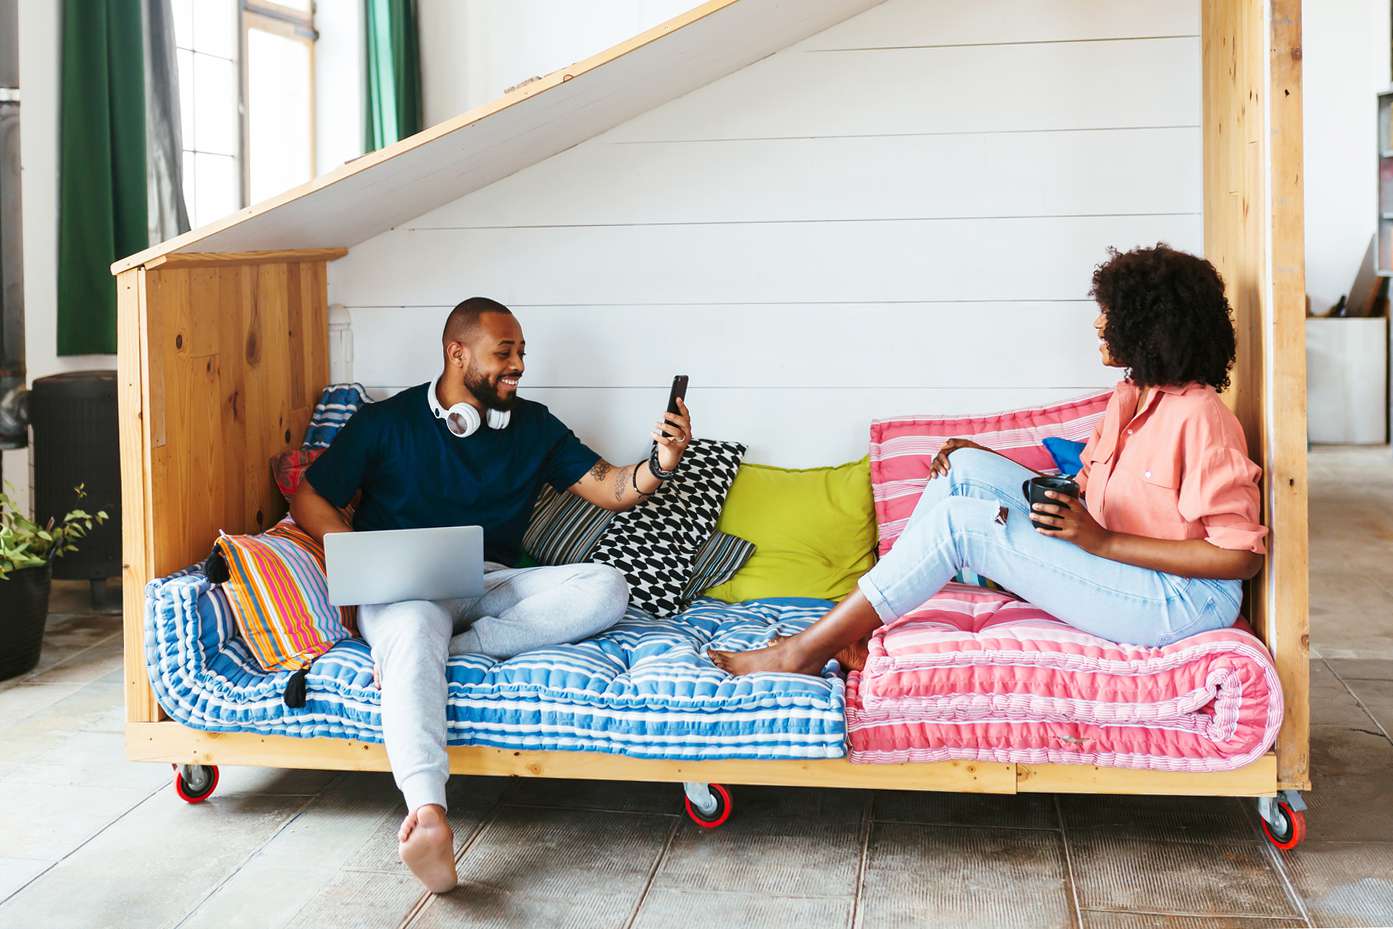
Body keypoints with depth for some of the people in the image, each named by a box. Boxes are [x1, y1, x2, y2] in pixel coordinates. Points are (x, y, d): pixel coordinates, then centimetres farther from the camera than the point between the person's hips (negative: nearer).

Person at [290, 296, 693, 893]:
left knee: (606, 588, -22)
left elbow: (608, 488, 9)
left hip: (492, 585, 4)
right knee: (413, 631, -41)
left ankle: (452, 648, -31)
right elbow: (309, 499, 6)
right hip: (404, 589, -3)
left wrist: (659, 465, -13)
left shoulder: (533, 425, 12)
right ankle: (427, 813, -60)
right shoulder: (387, 421, 4)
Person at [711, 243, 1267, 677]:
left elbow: (1240, 557, -21)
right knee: (968, 468, -3)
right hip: (1108, 566, 9)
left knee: (962, 520, -20)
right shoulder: (1130, 396, 11)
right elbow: (1083, 490, 14)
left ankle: (805, 652, -12)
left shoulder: (1198, 417, -18)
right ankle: (857, 628, -5)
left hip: (1184, 603, -9)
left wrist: (1101, 540, -24)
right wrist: (1007, 472, 3)